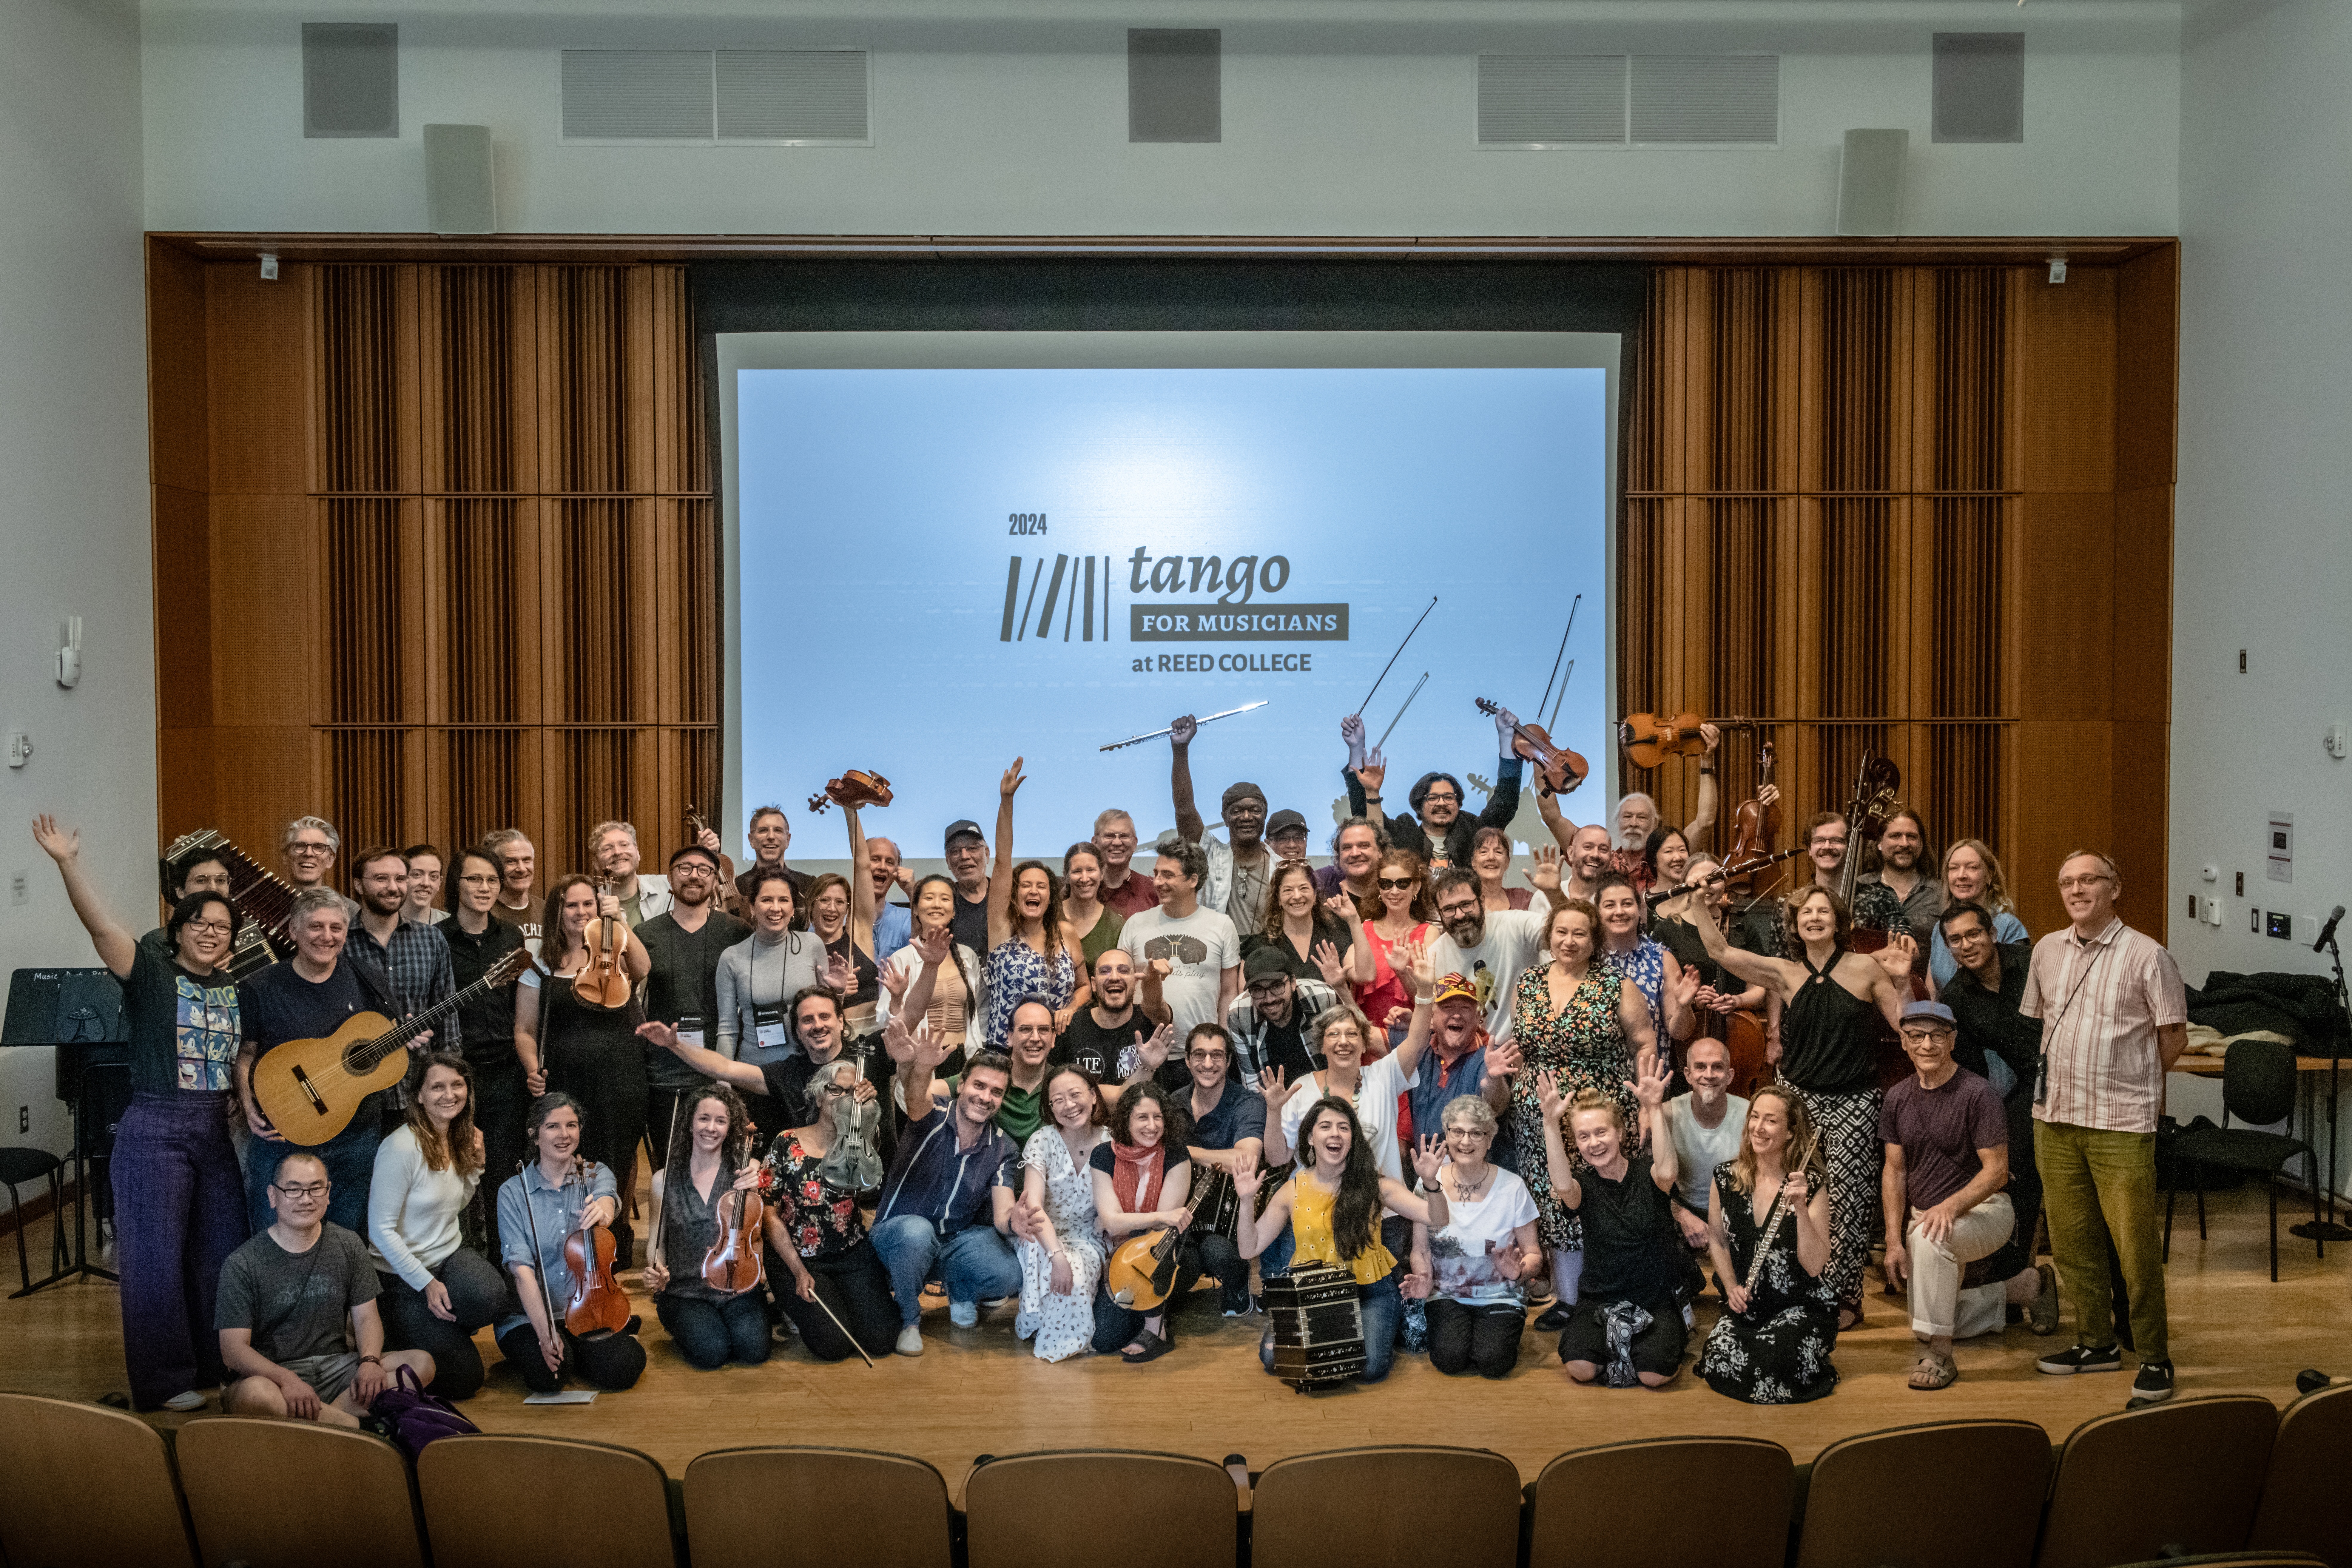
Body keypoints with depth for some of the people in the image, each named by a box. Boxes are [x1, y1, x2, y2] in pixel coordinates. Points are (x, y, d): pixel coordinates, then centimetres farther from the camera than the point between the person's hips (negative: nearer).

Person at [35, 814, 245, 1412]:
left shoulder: (238, 991, 10)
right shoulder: (151, 975, -5)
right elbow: (101, 926, -20)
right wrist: (69, 864, -33)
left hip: (217, 1131, 5)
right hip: (155, 1130, -5)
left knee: (222, 1252, 11)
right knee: (156, 1256, 0)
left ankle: (219, 1365, 25)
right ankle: (163, 1382, 11)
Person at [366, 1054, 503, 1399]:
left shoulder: (461, 1141, 2)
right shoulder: (401, 1147, -21)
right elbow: (381, 1230, -19)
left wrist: (475, 1165, 0)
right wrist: (426, 1284, -19)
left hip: (450, 1254, 6)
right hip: (403, 1275, -6)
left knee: (491, 1297, -31)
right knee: (463, 1379, -12)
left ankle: (443, 1328, 5)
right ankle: (398, 1332, 16)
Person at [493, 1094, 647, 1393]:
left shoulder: (597, 1175, 1)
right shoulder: (513, 1192, -6)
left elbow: (607, 1199, -24)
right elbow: (522, 1267, -15)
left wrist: (602, 1210, -52)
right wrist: (545, 1332, -27)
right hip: (530, 1314, -1)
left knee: (622, 1368, -23)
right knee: (548, 1374, -30)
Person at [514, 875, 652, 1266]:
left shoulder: (612, 956, 6)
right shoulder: (541, 967, 7)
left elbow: (643, 969, -17)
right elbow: (525, 1031, 7)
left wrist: (619, 920, -20)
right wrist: (534, 1069, -9)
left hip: (620, 1080, 0)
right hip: (566, 1083, 0)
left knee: (619, 1161, 9)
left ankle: (620, 1232, 28)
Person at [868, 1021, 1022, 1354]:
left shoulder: (1003, 1149, -2)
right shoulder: (932, 1120, -14)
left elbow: (1002, 1217, -11)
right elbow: (917, 1097, -40)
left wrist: (1017, 1222, -38)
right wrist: (917, 1069, -66)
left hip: (959, 1240, 3)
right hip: (899, 1234, -3)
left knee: (1010, 1276, -25)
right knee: (916, 1232, -39)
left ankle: (961, 1292, 12)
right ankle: (909, 1320, -10)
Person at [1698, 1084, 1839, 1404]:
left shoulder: (1812, 1185, -10)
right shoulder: (1726, 1178, -1)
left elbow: (1814, 1266, -16)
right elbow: (1717, 1240, 14)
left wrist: (1801, 1208, -27)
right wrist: (1732, 1287, -1)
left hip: (1801, 1305, -3)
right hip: (1745, 1304, 3)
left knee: (1766, 1369, -29)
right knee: (1720, 1369, -23)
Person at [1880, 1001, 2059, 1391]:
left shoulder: (1977, 1095, -16)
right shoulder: (1897, 1098, 2)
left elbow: (1997, 1171, -18)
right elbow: (1895, 1172, 4)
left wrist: (1951, 1206, -33)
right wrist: (1894, 1240, -4)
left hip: (1982, 1209, -7)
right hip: (1924, 1213, 7)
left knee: (1931, 1238, -39)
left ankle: (1937, 1357, -28)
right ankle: (2025, 1287, 40)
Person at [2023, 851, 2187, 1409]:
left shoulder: (2147, 956, -5)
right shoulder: (2047, 950, 10)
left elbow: (2174, 1035, -1)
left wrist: (2132, 1081, 6)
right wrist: (2063, 1075, 14)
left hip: (2122, 1123, -5)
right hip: (2055, 1117, 5)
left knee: (2136, 1246, -4)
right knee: (2070, 1238, 12)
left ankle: (2154, 1360, 9)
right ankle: (2096, 1343, 26)